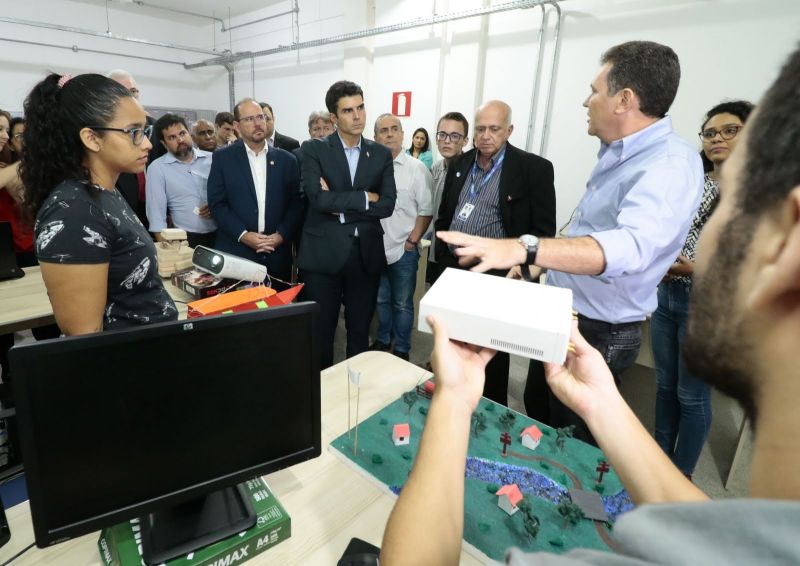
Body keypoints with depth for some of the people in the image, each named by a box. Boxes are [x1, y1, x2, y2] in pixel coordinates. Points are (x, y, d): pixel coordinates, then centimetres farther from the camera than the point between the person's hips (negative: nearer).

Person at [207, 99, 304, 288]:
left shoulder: (287, 160, 8)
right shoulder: (223, 157, 4)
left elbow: (296, 204, 4)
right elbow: (217, 203, -1)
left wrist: (282, 235, -9)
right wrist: (243, 235, -12)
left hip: (278, 255, 2)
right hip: (235, 253, -1)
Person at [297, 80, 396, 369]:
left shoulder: (381, 154, 8)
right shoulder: (313, 149, 0)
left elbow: (387, 205, -4)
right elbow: (317, 199, -15)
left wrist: (339, 206, -10)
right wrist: (364, 197, -10)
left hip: (366, 254, 3)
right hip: (323, 253, -2)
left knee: (360, 332, 14)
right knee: (320, 332, 9)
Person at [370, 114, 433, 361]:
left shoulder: (417, 168, -5)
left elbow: (426, 210, -5)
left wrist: (412, 241, -10)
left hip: (403, 250, -3)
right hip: (375, 249, 3)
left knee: (402, 303, 9)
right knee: (381, 299, 17)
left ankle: (401, 349, 24)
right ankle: (383, 339, 36)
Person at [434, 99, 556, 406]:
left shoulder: (535, 168, -8)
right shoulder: (459, 165, 9)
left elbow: (543, 230, -9)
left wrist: (520, 269, -15)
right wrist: (442, 258, 9)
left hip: (497, 277, -5)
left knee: (492, 356, 9)